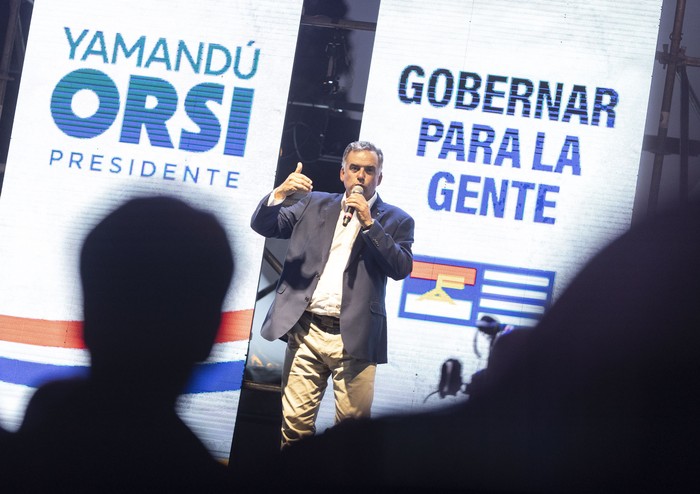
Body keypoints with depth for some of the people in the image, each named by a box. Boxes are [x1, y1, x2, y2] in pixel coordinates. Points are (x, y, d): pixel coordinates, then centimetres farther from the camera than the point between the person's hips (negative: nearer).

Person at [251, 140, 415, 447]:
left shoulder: (396, 221, 8)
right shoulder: (314, 206, 15)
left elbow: (401, 268, -6)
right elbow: (263, 225, 10)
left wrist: (368, 222, -13)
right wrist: (281, 192, -9)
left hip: (353, 339, -2)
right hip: (306, 332, 2)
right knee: (295, 422, 1)